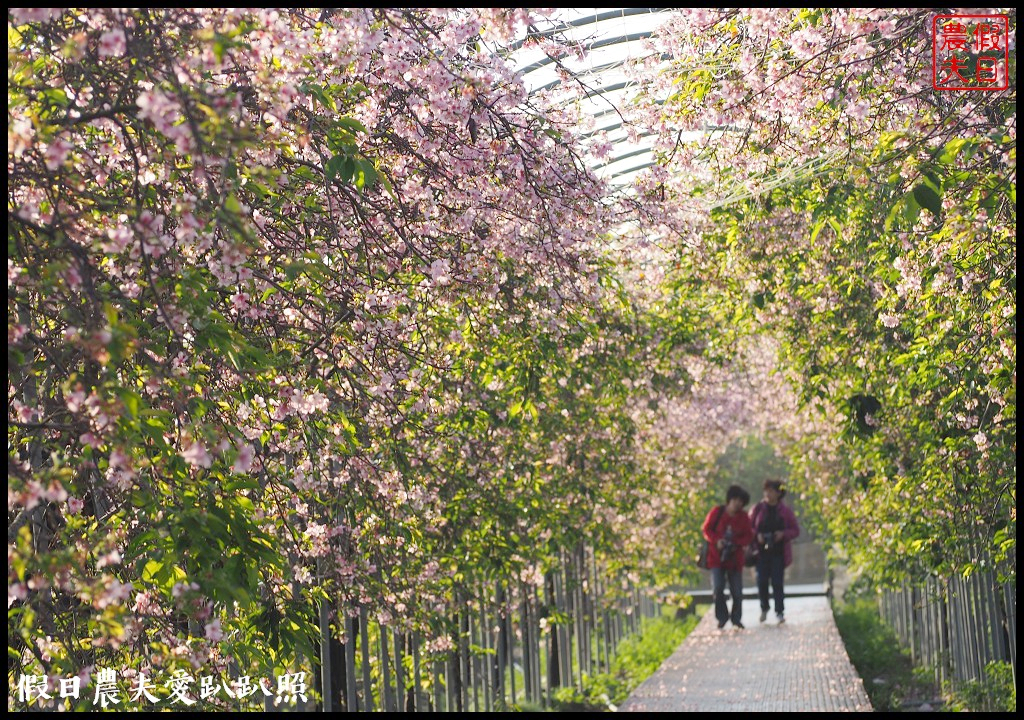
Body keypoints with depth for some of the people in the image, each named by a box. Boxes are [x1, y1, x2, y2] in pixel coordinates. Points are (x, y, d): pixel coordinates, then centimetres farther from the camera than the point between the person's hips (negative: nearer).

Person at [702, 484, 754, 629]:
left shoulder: (743, 518, 0)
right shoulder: (716, 512, -4)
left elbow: (749, 536, 4)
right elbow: (707, 530, 1)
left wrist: (737, 543, -15)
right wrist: (716, 541, -16)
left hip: (735, 558, 1)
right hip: (716, 556, -1)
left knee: (737, 591, 2)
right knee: (717, 588, -10)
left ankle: (736, 618, 20)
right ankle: (722, 617, 6)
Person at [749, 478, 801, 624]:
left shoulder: (785, 511, 3)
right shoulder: (758, 509, 3)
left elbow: (796, 530, 7)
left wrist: (783, 534, -12)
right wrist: (757, 536, -12)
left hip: (778, 552, -1)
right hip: (761, 552, 1)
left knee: (777, 582, -6)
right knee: (762, 581, 0)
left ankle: (780, 612, -1)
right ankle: (764, 608, 22)